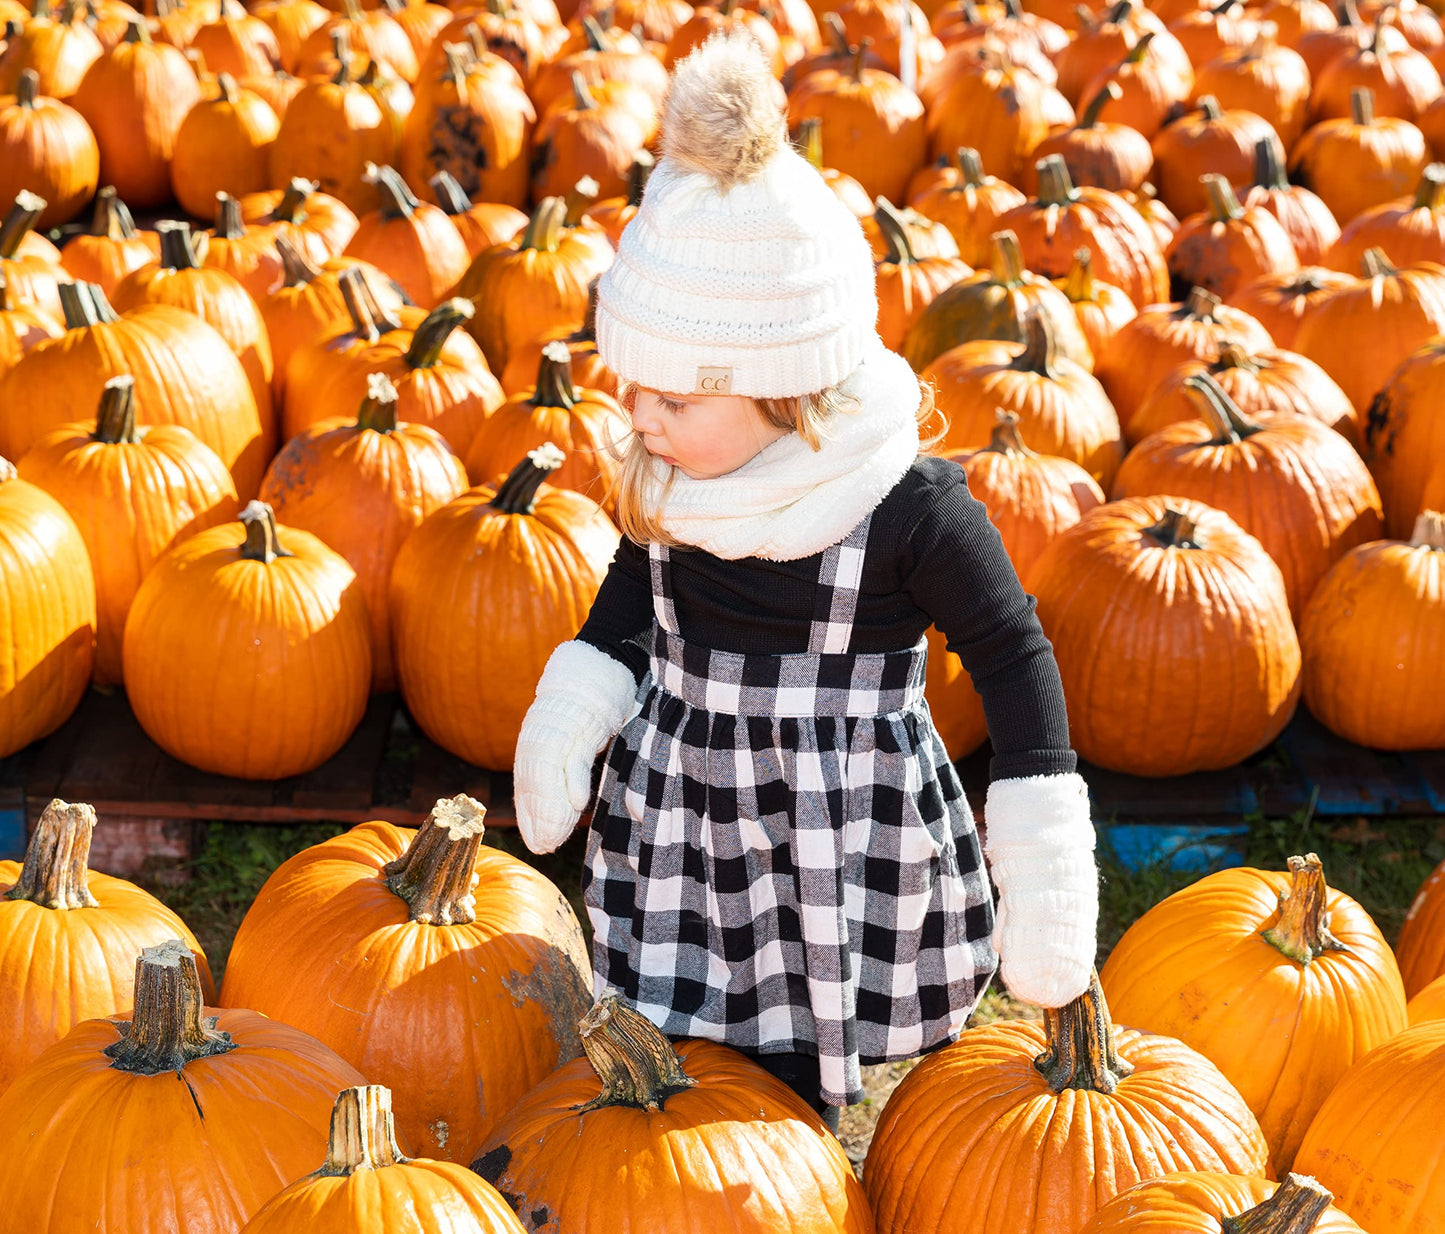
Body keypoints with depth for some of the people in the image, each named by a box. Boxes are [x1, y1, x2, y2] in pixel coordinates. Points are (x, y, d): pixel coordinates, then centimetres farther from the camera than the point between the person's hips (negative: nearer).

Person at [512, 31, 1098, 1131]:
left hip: (844, 842, -5)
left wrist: (1045, 855, -12)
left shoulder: (909, 504, -22)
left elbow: (1012, 652, -11)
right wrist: (571, 709, 5)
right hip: (681, 820, 5)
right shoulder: (670, 481, -6)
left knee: (796, 1093, 6)